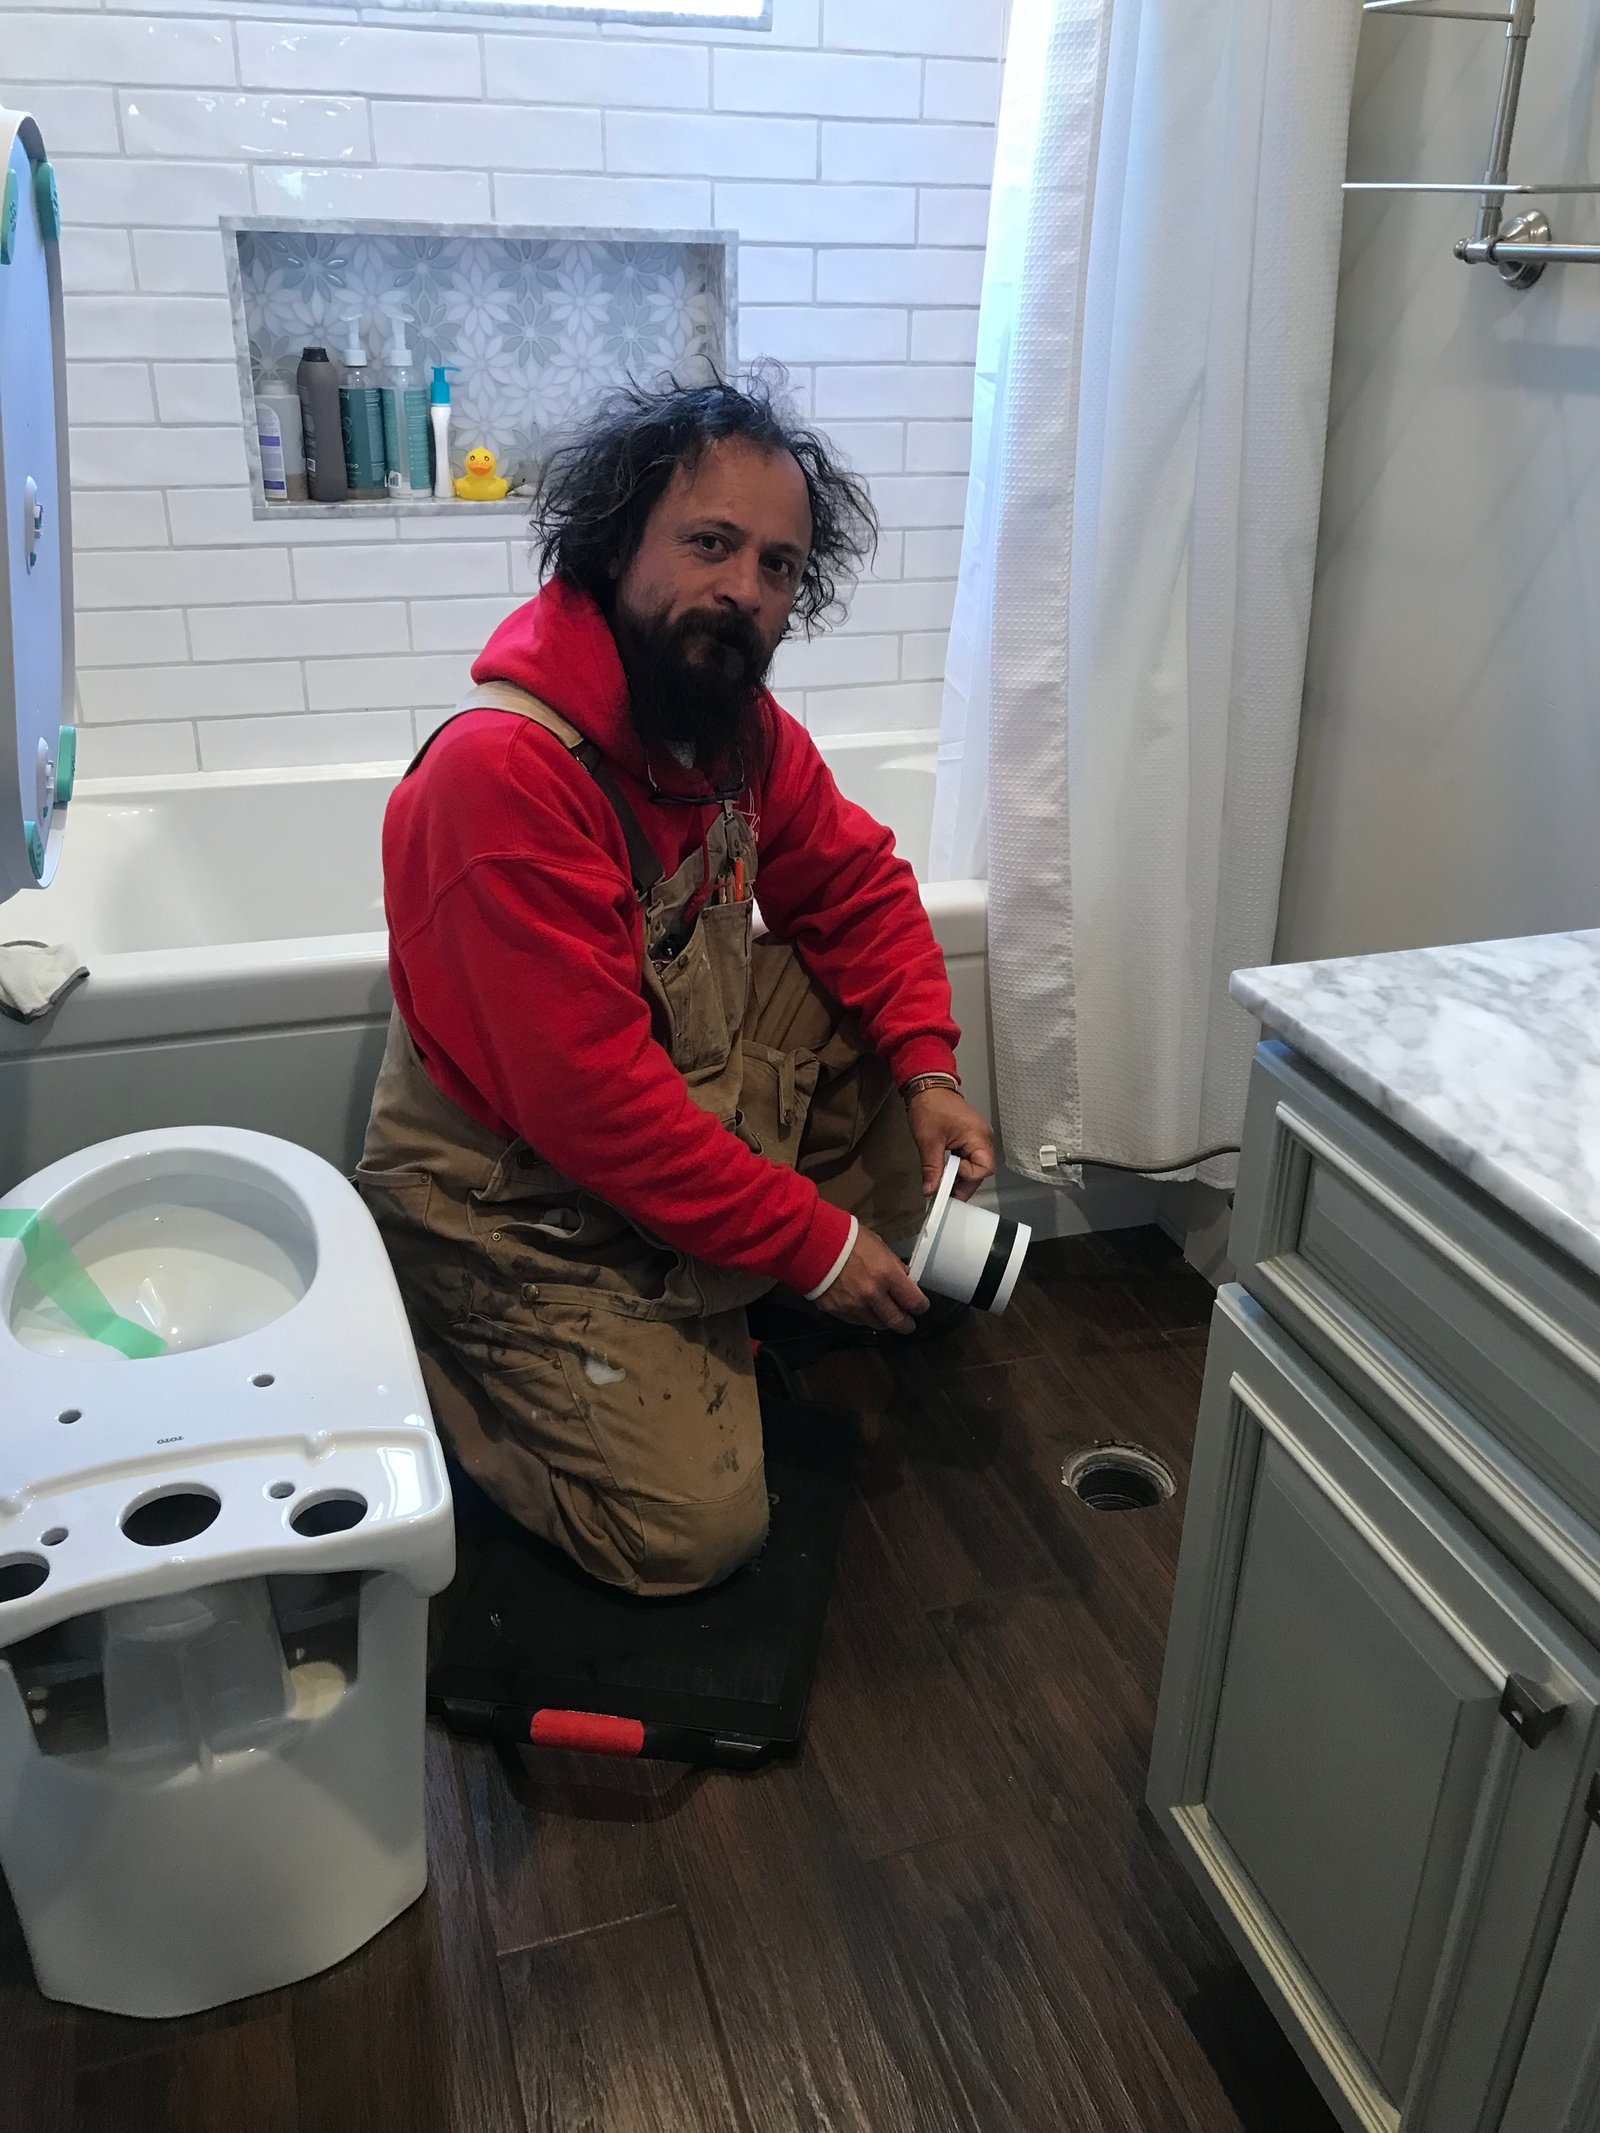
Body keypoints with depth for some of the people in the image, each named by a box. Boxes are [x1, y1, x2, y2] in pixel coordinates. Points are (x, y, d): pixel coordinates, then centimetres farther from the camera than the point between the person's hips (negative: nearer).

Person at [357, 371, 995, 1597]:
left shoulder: (740, 724, -4)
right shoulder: (506, 769, -30)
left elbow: (857, 887, 8)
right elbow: (592, 1098, -31)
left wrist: (926, 1070, -9)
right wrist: (814, 1241, -23)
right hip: (519, 1199, -8)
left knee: (892, 1007, 0)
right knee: (692, 1531, -12)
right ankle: (444, 1357, 12)